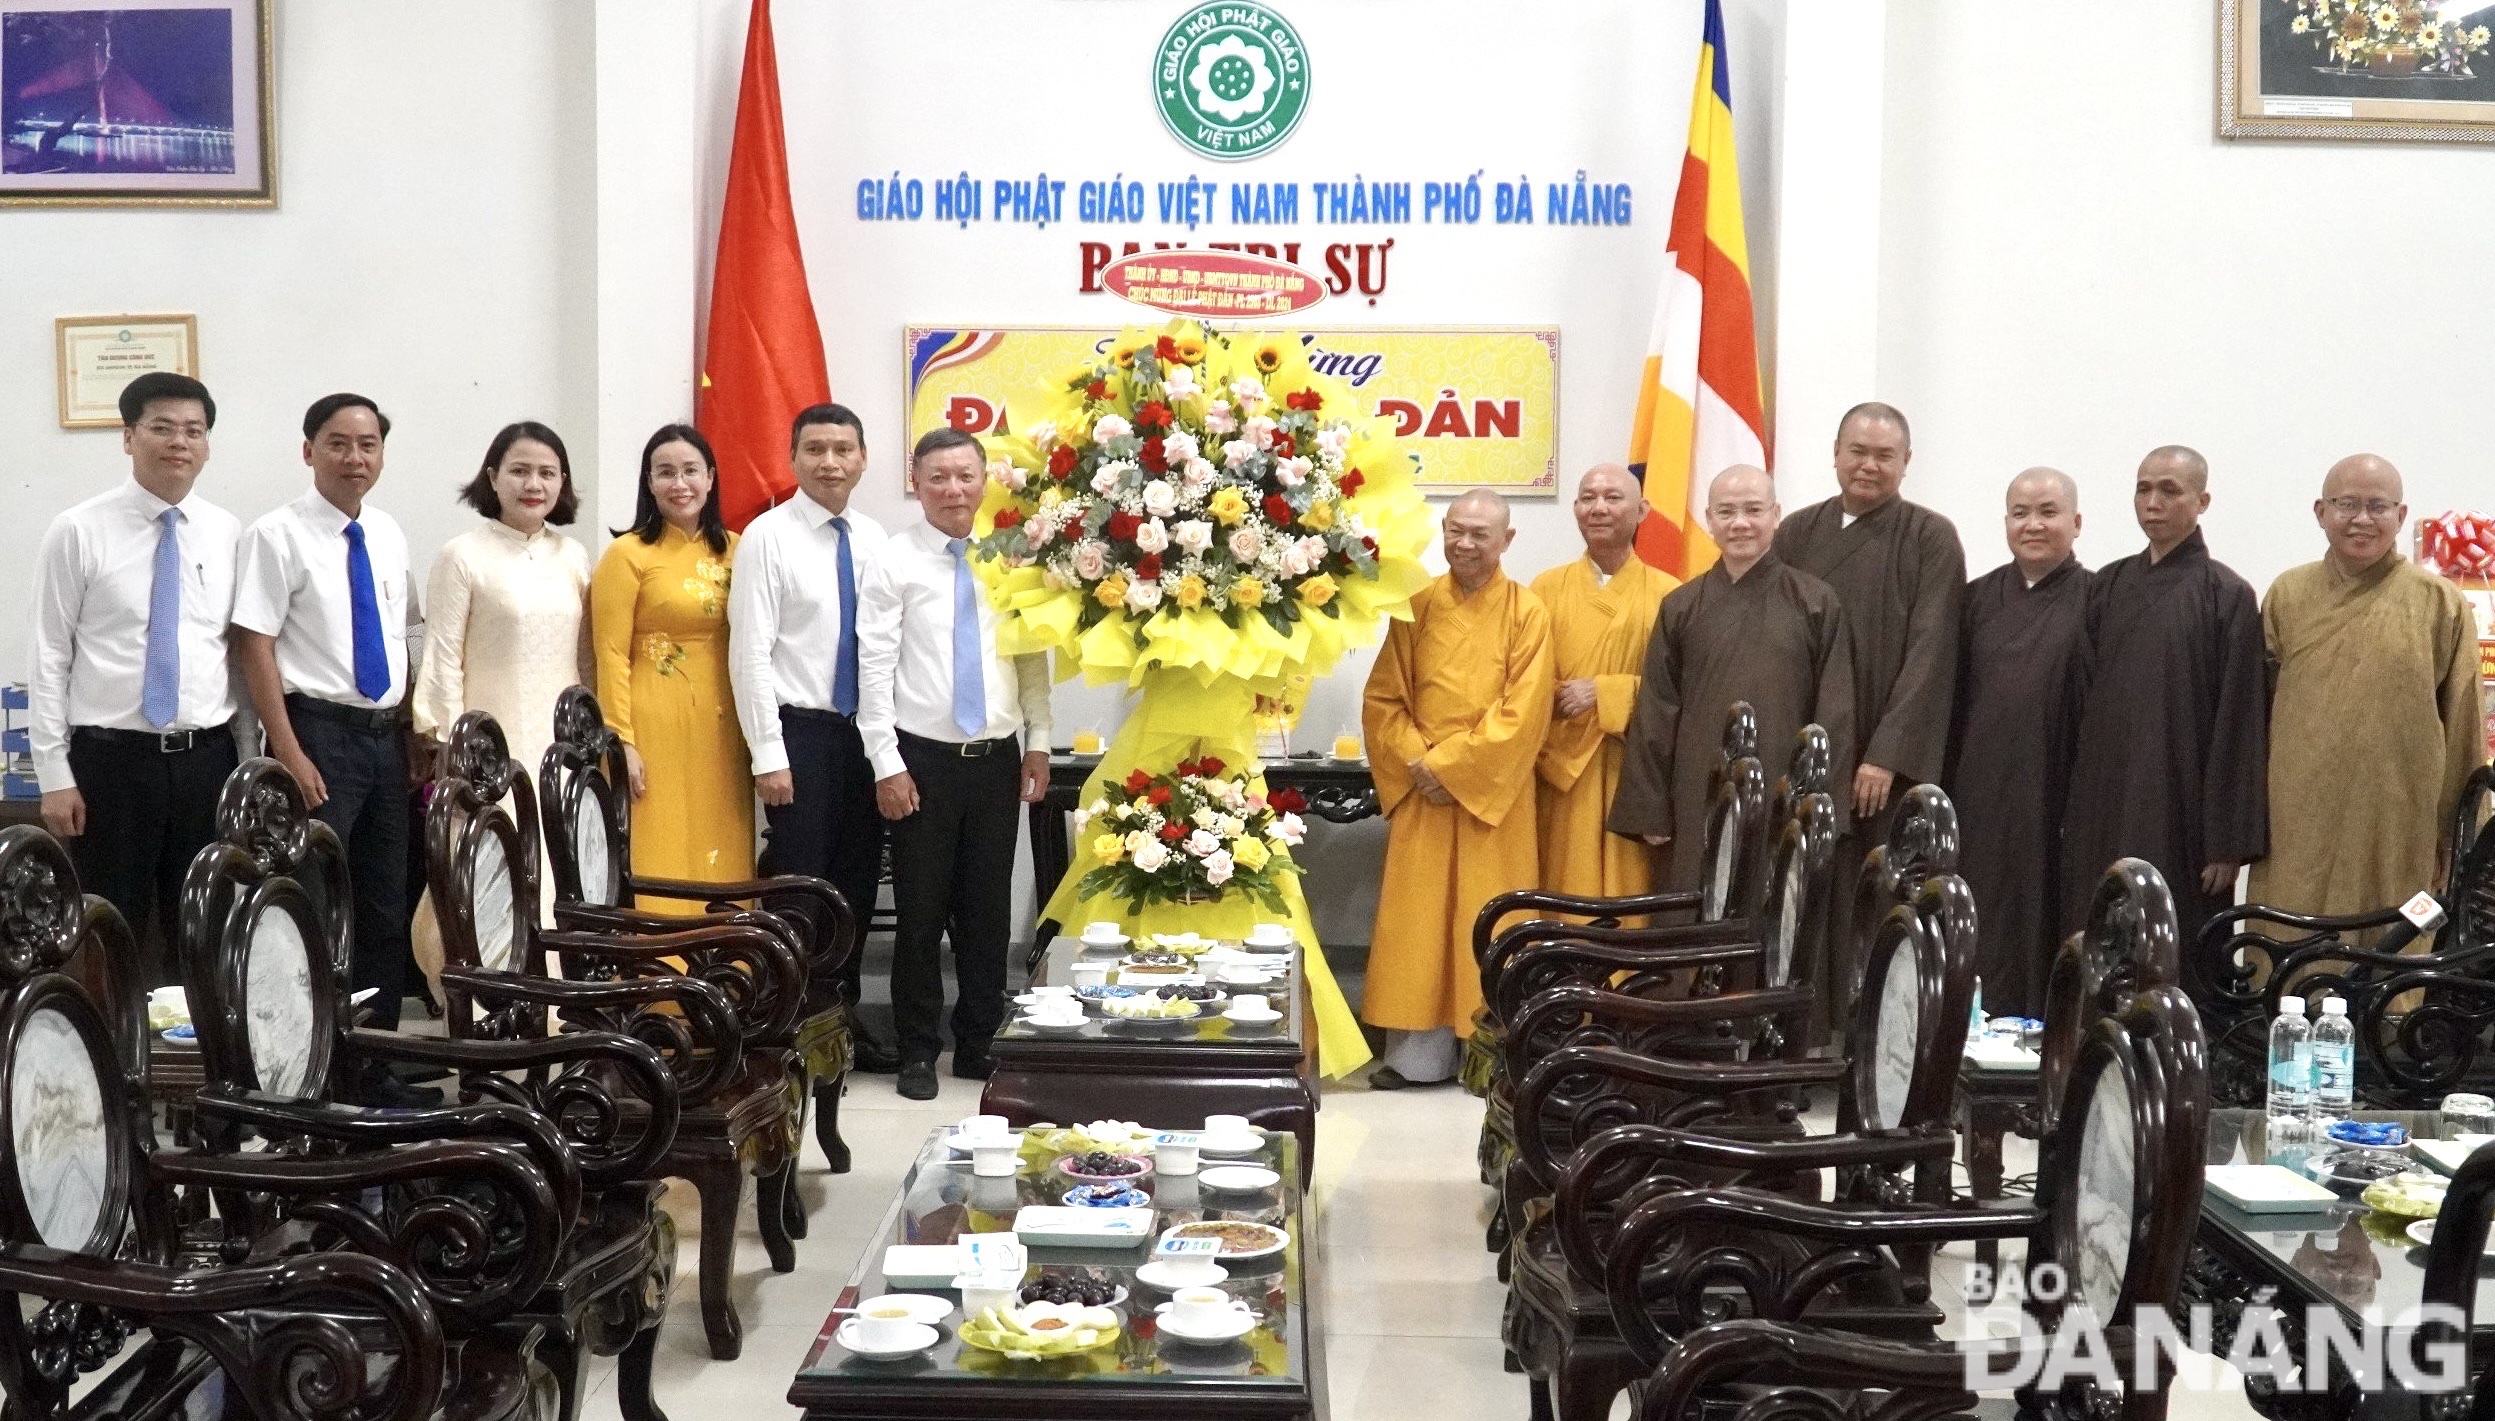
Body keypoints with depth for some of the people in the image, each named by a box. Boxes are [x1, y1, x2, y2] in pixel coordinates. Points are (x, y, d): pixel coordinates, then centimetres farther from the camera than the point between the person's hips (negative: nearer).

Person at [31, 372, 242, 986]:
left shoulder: (228, 535, 7)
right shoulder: (78, 533, -2)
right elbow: (50, 658, -2)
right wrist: (54, 775, -7)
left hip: (208, 757, 3)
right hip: (112, 759, -3)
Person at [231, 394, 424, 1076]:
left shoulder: (388, 535, 11)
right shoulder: (279, 534, -8)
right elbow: (255, 648, -12)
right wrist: (290, 756, -18)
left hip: (386, 734, 7)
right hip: (320, 731, -6)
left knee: (386, 908, 11)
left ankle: (376, 1064, 21)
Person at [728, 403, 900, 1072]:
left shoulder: (874, 539, 8)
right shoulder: (768, 536, -6)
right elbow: (750, 654, -10)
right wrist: (768, 755, -14)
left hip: (865, 733, 5)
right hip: (800, 731, -5)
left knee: (858, 880, 11)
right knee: (799, 883, -2)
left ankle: (843, 1014, 25)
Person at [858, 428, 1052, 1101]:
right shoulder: (894, 562, -3)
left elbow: (1034, 658, 10)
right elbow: (875, 668, -5)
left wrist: (1038, 743, 5)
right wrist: (887, 765, -9)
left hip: (998, 760, 3)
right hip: (923, 759, -2)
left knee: (989, 911, 9)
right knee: (921, 911, 4)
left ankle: (978, 1044, 23)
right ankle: (919, 1051, 18)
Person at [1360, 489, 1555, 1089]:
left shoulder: (1527, 613, -2)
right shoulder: (1417, 607, 7)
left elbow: (1523, 710, -10)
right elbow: (1382, 699, 5)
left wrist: (1452, 764, -14)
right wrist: (1415, 761, -10)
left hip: (1495, 790, -3)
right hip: (1423, 789, 3)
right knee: (1417, 916, 2)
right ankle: (1416, 1052, 6)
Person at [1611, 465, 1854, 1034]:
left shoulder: (1815, 603, 2)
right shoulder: (1682, 608, 7)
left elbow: (1835, 712, 0)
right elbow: (1655, 714, 7)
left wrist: (1825, 805, -5)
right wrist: (1650, 810, 2)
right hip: (1701, 801, 2)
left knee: (1785, 941, 2)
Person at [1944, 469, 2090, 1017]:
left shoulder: (2095, 601, 1)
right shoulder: (1978, 600, 12)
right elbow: (1953, 704, 12)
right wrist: (1944, 798, 6)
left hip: (2055, 801, -3)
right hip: (1981, 801, 3)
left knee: (2044, 929, 1)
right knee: (1983, 938, 4)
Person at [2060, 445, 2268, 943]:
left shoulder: (2227, 596, -3)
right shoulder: (2108, 586, 11)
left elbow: (2240, 723, -6)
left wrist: (2230, 841, -10)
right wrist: (2072, 812, 8)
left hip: (2179, 807, -4)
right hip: (2102, 808, 4)